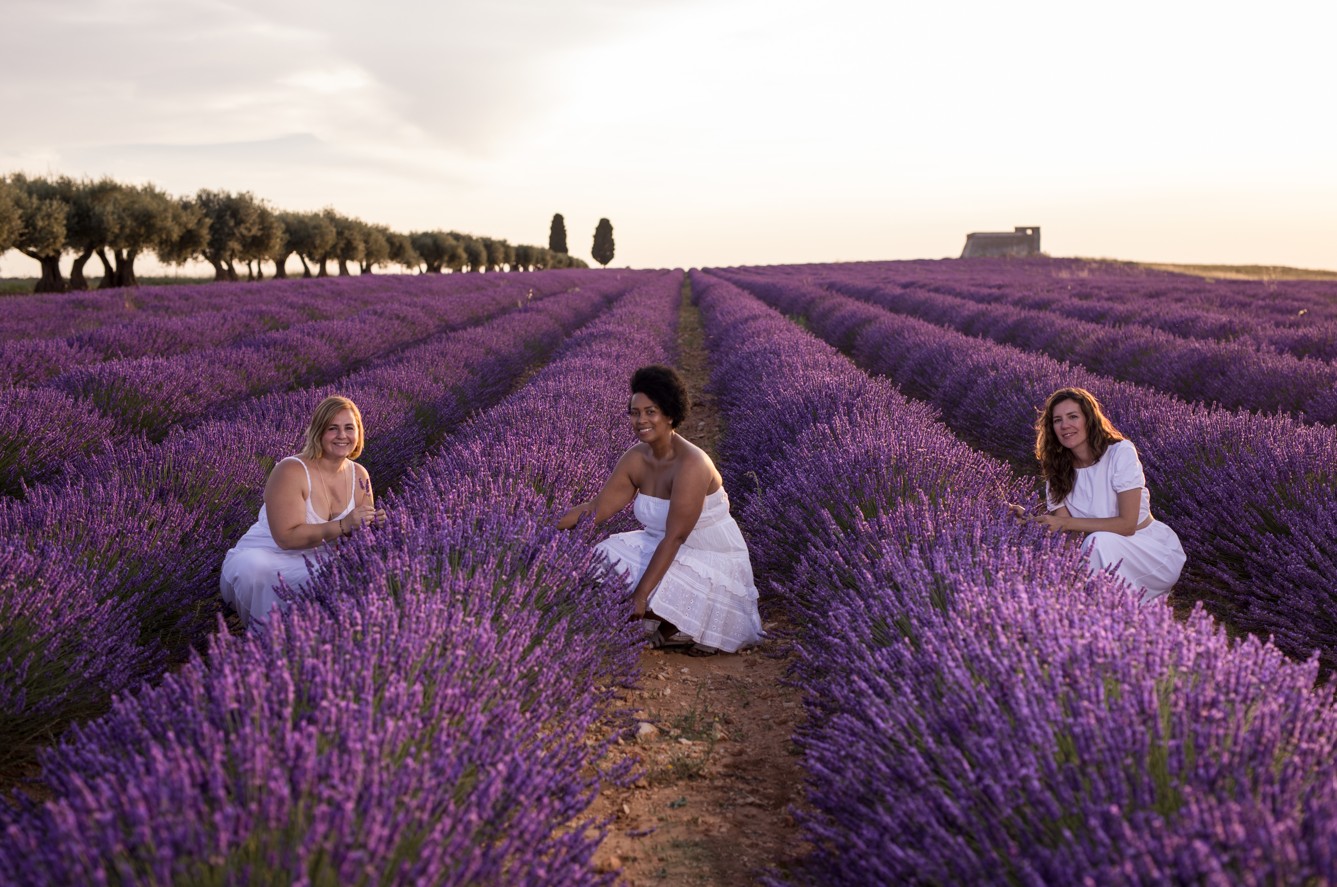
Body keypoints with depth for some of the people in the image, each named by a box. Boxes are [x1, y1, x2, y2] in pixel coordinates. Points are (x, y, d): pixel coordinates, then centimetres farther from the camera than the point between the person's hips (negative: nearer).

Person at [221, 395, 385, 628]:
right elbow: (287, 537, -26)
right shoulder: (291, 471, -18)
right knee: (250, 568, -39)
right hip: (264, 557, -5)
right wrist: (343, 525, -33)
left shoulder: (359, 476, 2)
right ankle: (263, 631, -10)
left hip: (316, 565, 6)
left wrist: (373, 524, -14)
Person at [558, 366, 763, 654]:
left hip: (711, 561, -8)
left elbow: (675, 537, -30)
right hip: (664, 549, 8)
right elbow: (598, 507, 0)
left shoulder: (690, 464, -27)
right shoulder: (635, 458, -4)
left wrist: (641, 594, -33)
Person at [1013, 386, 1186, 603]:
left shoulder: (1120, 452, -16)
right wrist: (1029, 518, -27)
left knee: (1098, 541, -33)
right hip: (1113, 556, 5)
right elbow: (1063, 532, -10)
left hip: (1155, 551, -5)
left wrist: (1066, 523, -26)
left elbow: (1127, 524, -21)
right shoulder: (1057, 471, -1)